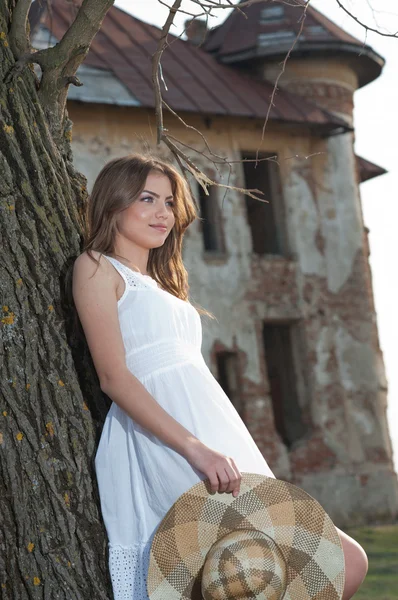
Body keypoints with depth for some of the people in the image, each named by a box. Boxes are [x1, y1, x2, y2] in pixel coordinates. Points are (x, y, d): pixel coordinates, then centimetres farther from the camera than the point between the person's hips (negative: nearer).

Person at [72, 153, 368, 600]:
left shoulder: (159, 282, 28)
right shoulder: (97, 266, 3)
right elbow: (113, 377, -9)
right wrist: (196, 449, -19)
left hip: (212, 435, 8)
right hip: (163, 441, -8)